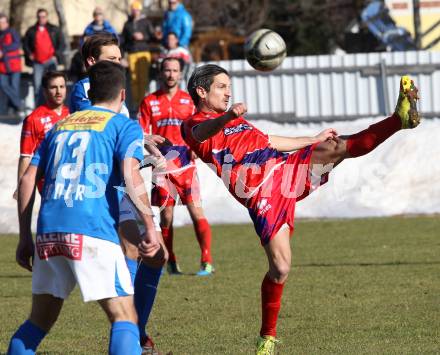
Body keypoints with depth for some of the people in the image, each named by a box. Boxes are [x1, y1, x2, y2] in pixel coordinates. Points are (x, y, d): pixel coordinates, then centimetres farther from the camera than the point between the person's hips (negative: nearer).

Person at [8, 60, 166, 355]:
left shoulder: (61, 126, 22)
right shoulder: (124, 126, 7)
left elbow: (28, 181, 17)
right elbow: (131, 176, -10)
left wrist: (25, 237, 21)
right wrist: (151, 230, -10)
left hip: (48, 234, 5)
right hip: (93, 232, -5)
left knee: (39, 321, 17)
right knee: (124, 318, -5)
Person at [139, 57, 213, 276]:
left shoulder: (188, 100, 10)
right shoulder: (149, 102, 9)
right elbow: (142, 134, 6)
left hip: (185, 161, -1)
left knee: (195, 210, -10)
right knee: (166, 214, 1)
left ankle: (207, 261, -12)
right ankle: (170, 262, 10)